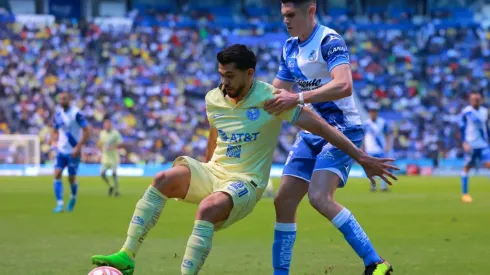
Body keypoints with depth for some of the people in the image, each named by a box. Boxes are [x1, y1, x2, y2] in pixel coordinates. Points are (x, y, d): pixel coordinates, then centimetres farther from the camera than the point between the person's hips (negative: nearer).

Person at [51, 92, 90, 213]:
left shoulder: (76, 113, -14)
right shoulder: (58, 113, 5)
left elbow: (87, 131, -16)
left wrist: (78, 147, -20)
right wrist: (54, 141, 0)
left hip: (73, 151, -5)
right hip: (61, 150, 5)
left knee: (71, 178, 3)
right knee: (57, 174, -10)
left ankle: (73, 197, 33)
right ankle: (59, 203, -10)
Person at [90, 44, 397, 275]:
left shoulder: (271, 99, -12)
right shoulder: (214, 99, 4)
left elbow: (320, 126, -10)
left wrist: (361, 157, -12)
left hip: (246, 182, -5)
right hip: (212, 173, 5)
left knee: (208, 208, -37)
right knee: (165, 179, -25)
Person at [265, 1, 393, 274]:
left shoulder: (329, 41, -16)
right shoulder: (290, 47, 10)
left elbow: (344, 85, -33)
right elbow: (276, 93, 21)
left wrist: (298, 98, -39)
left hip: (342, 130, -8)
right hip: (311, 133, 8)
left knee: (320, 197, -25)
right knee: (284, 201, 2)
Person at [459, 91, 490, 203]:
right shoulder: (466, 112, -5)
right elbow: (462, 128, -5)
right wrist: (464, 143, -14)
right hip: (471, 145, -4)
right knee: (467, 167, 2)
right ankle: (465, 194, 10)